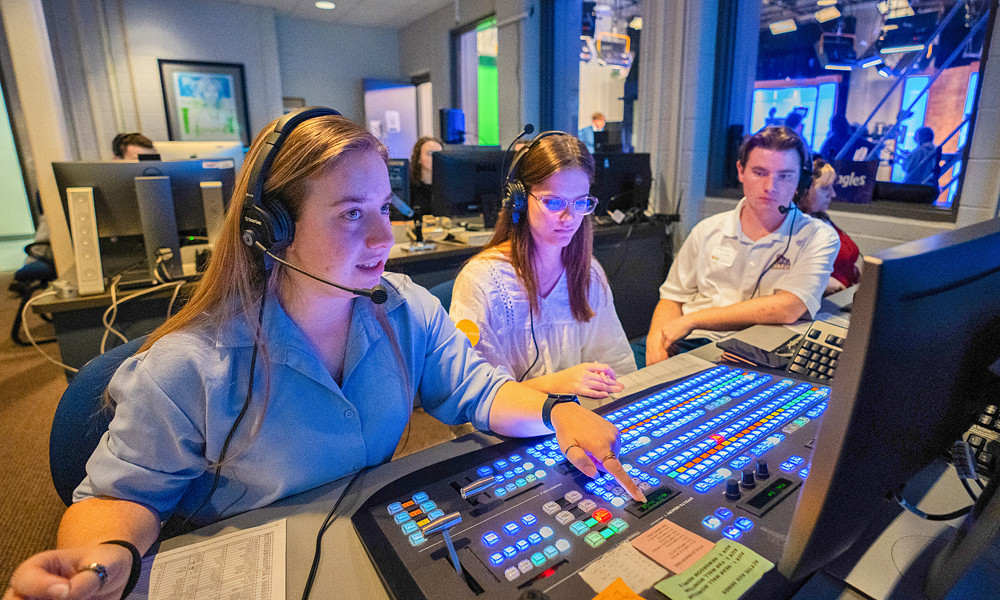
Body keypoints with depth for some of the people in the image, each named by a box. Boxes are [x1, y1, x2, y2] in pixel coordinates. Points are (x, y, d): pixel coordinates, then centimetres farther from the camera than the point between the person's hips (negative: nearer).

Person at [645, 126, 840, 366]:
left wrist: (693, 320, -15)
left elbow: (787, 309, -14)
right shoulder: (708, 231, 12)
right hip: (686, 345, 3)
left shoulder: (819, 238, 2)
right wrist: (656, 338, -11)